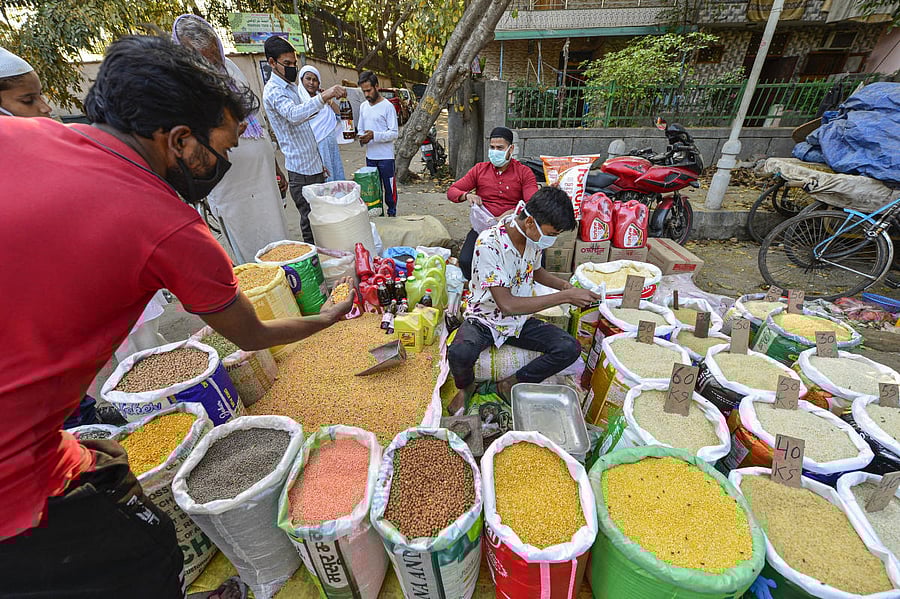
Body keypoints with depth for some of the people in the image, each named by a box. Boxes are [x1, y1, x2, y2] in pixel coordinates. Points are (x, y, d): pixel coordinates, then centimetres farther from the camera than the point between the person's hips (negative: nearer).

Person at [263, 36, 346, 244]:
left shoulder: (292, 86, 20)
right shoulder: (273, 90, -11)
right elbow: (294, 115, -33)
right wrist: (323, 96, -45)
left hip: (314, 166, 9)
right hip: (301, 171, -9)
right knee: (311, 225, -7)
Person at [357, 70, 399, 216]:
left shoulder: (387, 106, -7)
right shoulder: (363, 106, 13)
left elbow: (394, 133, -12)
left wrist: (374, 135, -24)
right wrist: (362, 138, -4)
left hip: (385, 156, -6)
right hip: (370, 155, 6)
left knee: (389, 187, 1)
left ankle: (392, 213, 14)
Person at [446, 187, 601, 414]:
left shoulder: (535, 237, -5)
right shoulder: (489, 243, -27)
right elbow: (507, 304, -31)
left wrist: (566, 286, -1)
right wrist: (565, 296, -27)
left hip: (520, 320, 6)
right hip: (485, 318, -5)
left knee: (570, 348, -15)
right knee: (459, 354, -36)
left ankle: (511, 384, 5)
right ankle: (465, 387, 2)